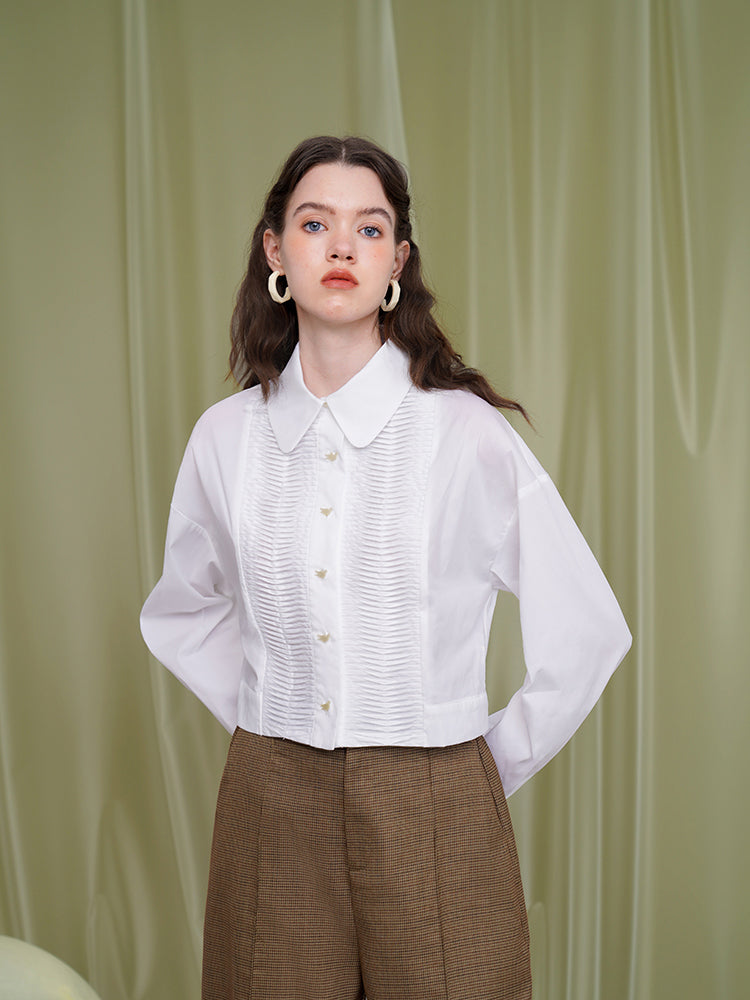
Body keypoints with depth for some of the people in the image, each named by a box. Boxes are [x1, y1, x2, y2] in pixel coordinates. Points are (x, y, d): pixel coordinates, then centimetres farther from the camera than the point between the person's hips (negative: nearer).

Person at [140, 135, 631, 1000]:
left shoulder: (467, 432, -9)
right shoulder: (225, 436, 1)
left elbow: (587, 633, -3)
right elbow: (180, 613, 18)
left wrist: (495, 764, 2)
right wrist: (261, 719, 10)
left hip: (432, 816, -2)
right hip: (270, 807, 3)